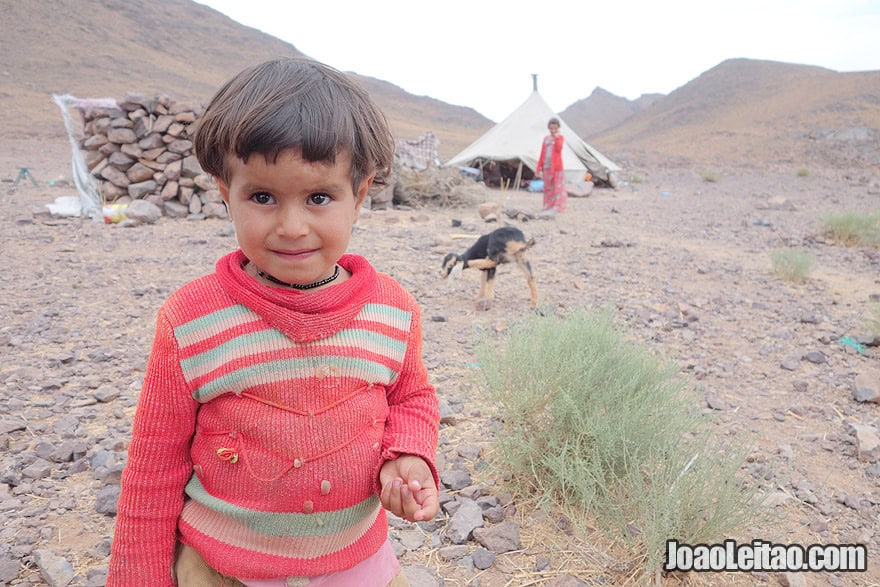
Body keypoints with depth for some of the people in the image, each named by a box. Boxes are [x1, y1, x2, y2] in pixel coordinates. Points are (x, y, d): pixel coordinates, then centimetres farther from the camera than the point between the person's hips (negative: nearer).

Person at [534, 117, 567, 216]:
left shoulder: (560, 137, 1)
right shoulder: (546, 139, 13)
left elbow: (559, 149, -18)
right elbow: (542, 154, 14)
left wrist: (557, 137, -17)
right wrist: (538, 167, 11)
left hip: (557, 167, -4)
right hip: (547, 167, 4)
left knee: (557, 187, -4)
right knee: (547, 188, 7)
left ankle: (556, 207, -3)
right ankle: (548, 207, 13)